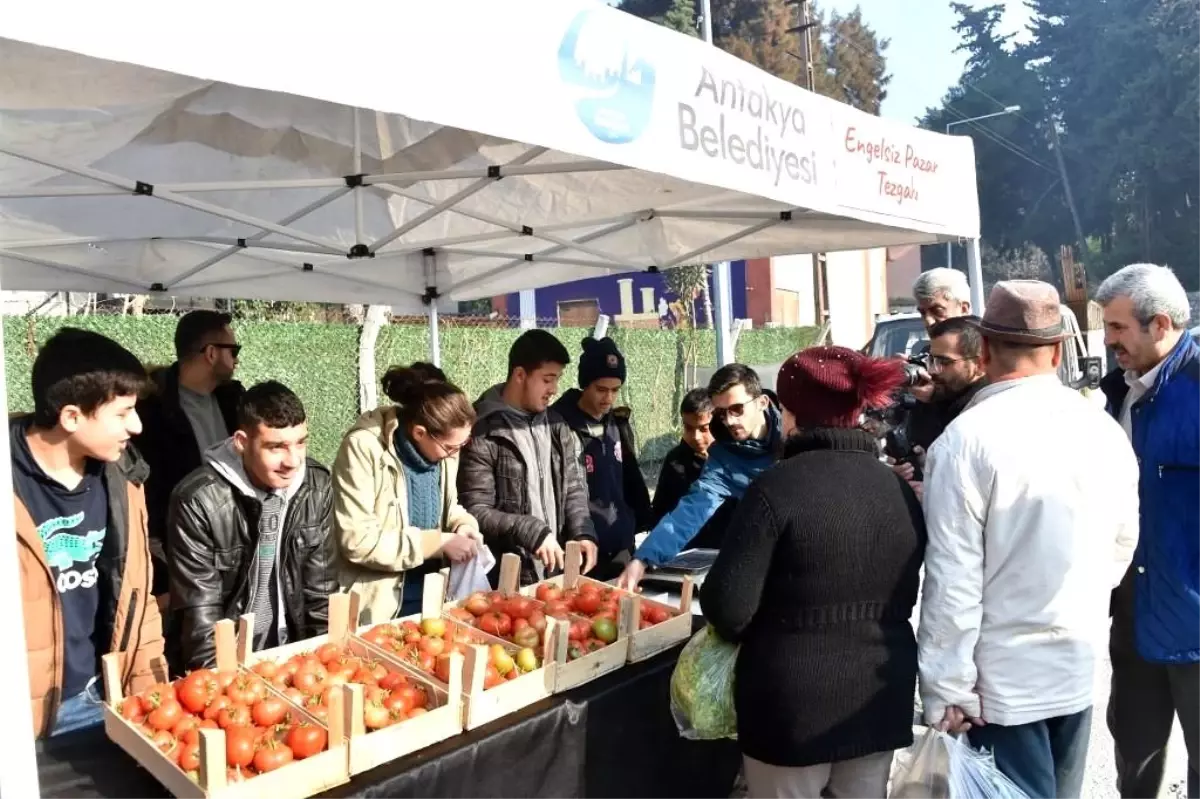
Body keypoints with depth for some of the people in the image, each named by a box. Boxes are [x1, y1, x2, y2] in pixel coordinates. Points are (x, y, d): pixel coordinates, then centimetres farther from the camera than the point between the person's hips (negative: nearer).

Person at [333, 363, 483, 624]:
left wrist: (462, 525, -6)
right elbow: (357, 540, -22)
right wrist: (438, 543, -23)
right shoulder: (364, 447, -20)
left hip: (433, 595, 6)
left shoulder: (443, 445, -1)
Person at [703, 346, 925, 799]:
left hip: (795, 704, -5)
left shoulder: (778, 486, -18)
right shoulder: (899, 489, 0)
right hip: (880, 699, 5)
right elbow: (906, 596, 11)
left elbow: (728, 606, -19)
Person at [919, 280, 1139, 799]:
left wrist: (947, 688, -11)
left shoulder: (967, 439, -19)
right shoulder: (1104, 429, -1)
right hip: (1080, 664, 6)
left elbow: (953, 580, -19)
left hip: (1005, 676, -6)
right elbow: (1123, 544, 9)